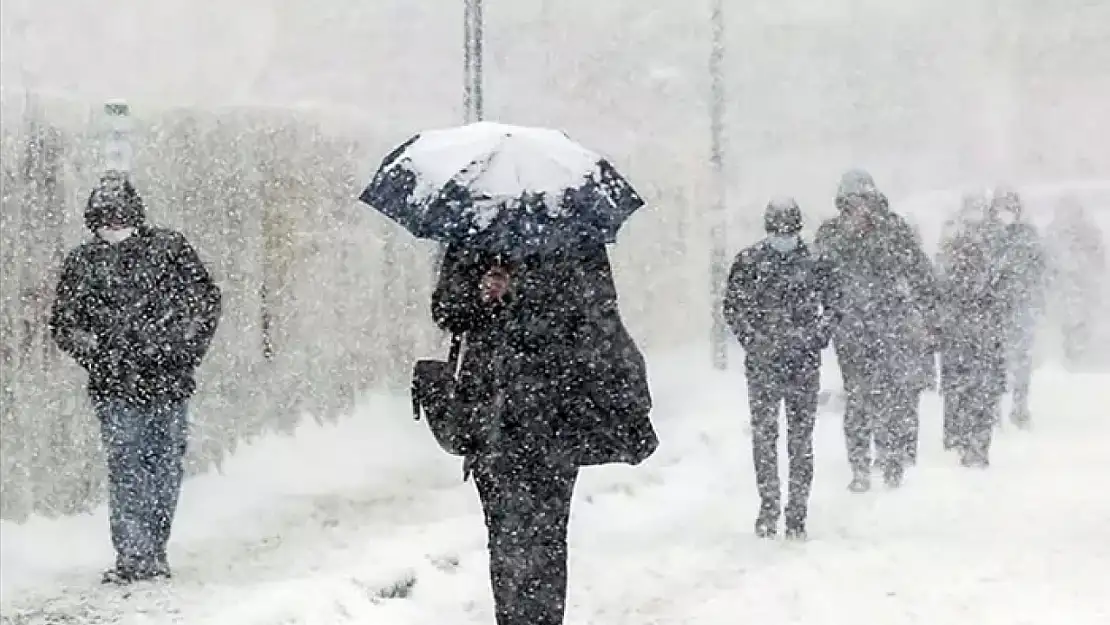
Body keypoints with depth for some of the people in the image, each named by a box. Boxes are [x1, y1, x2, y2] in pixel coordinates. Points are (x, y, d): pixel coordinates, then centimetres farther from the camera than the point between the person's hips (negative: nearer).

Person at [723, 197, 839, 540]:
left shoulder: (814, 264, 4)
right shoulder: (748, 262, 3)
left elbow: (833, 305, 13)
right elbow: (732, 307, 8)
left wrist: (817, 337, 0)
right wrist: (752, 339, -3)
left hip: (804, 362, 0)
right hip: (762, 362, 0)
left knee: (801, 439, 1)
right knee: (763, 435, -3)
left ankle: (797, 512, 6)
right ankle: (768, 506, 6)